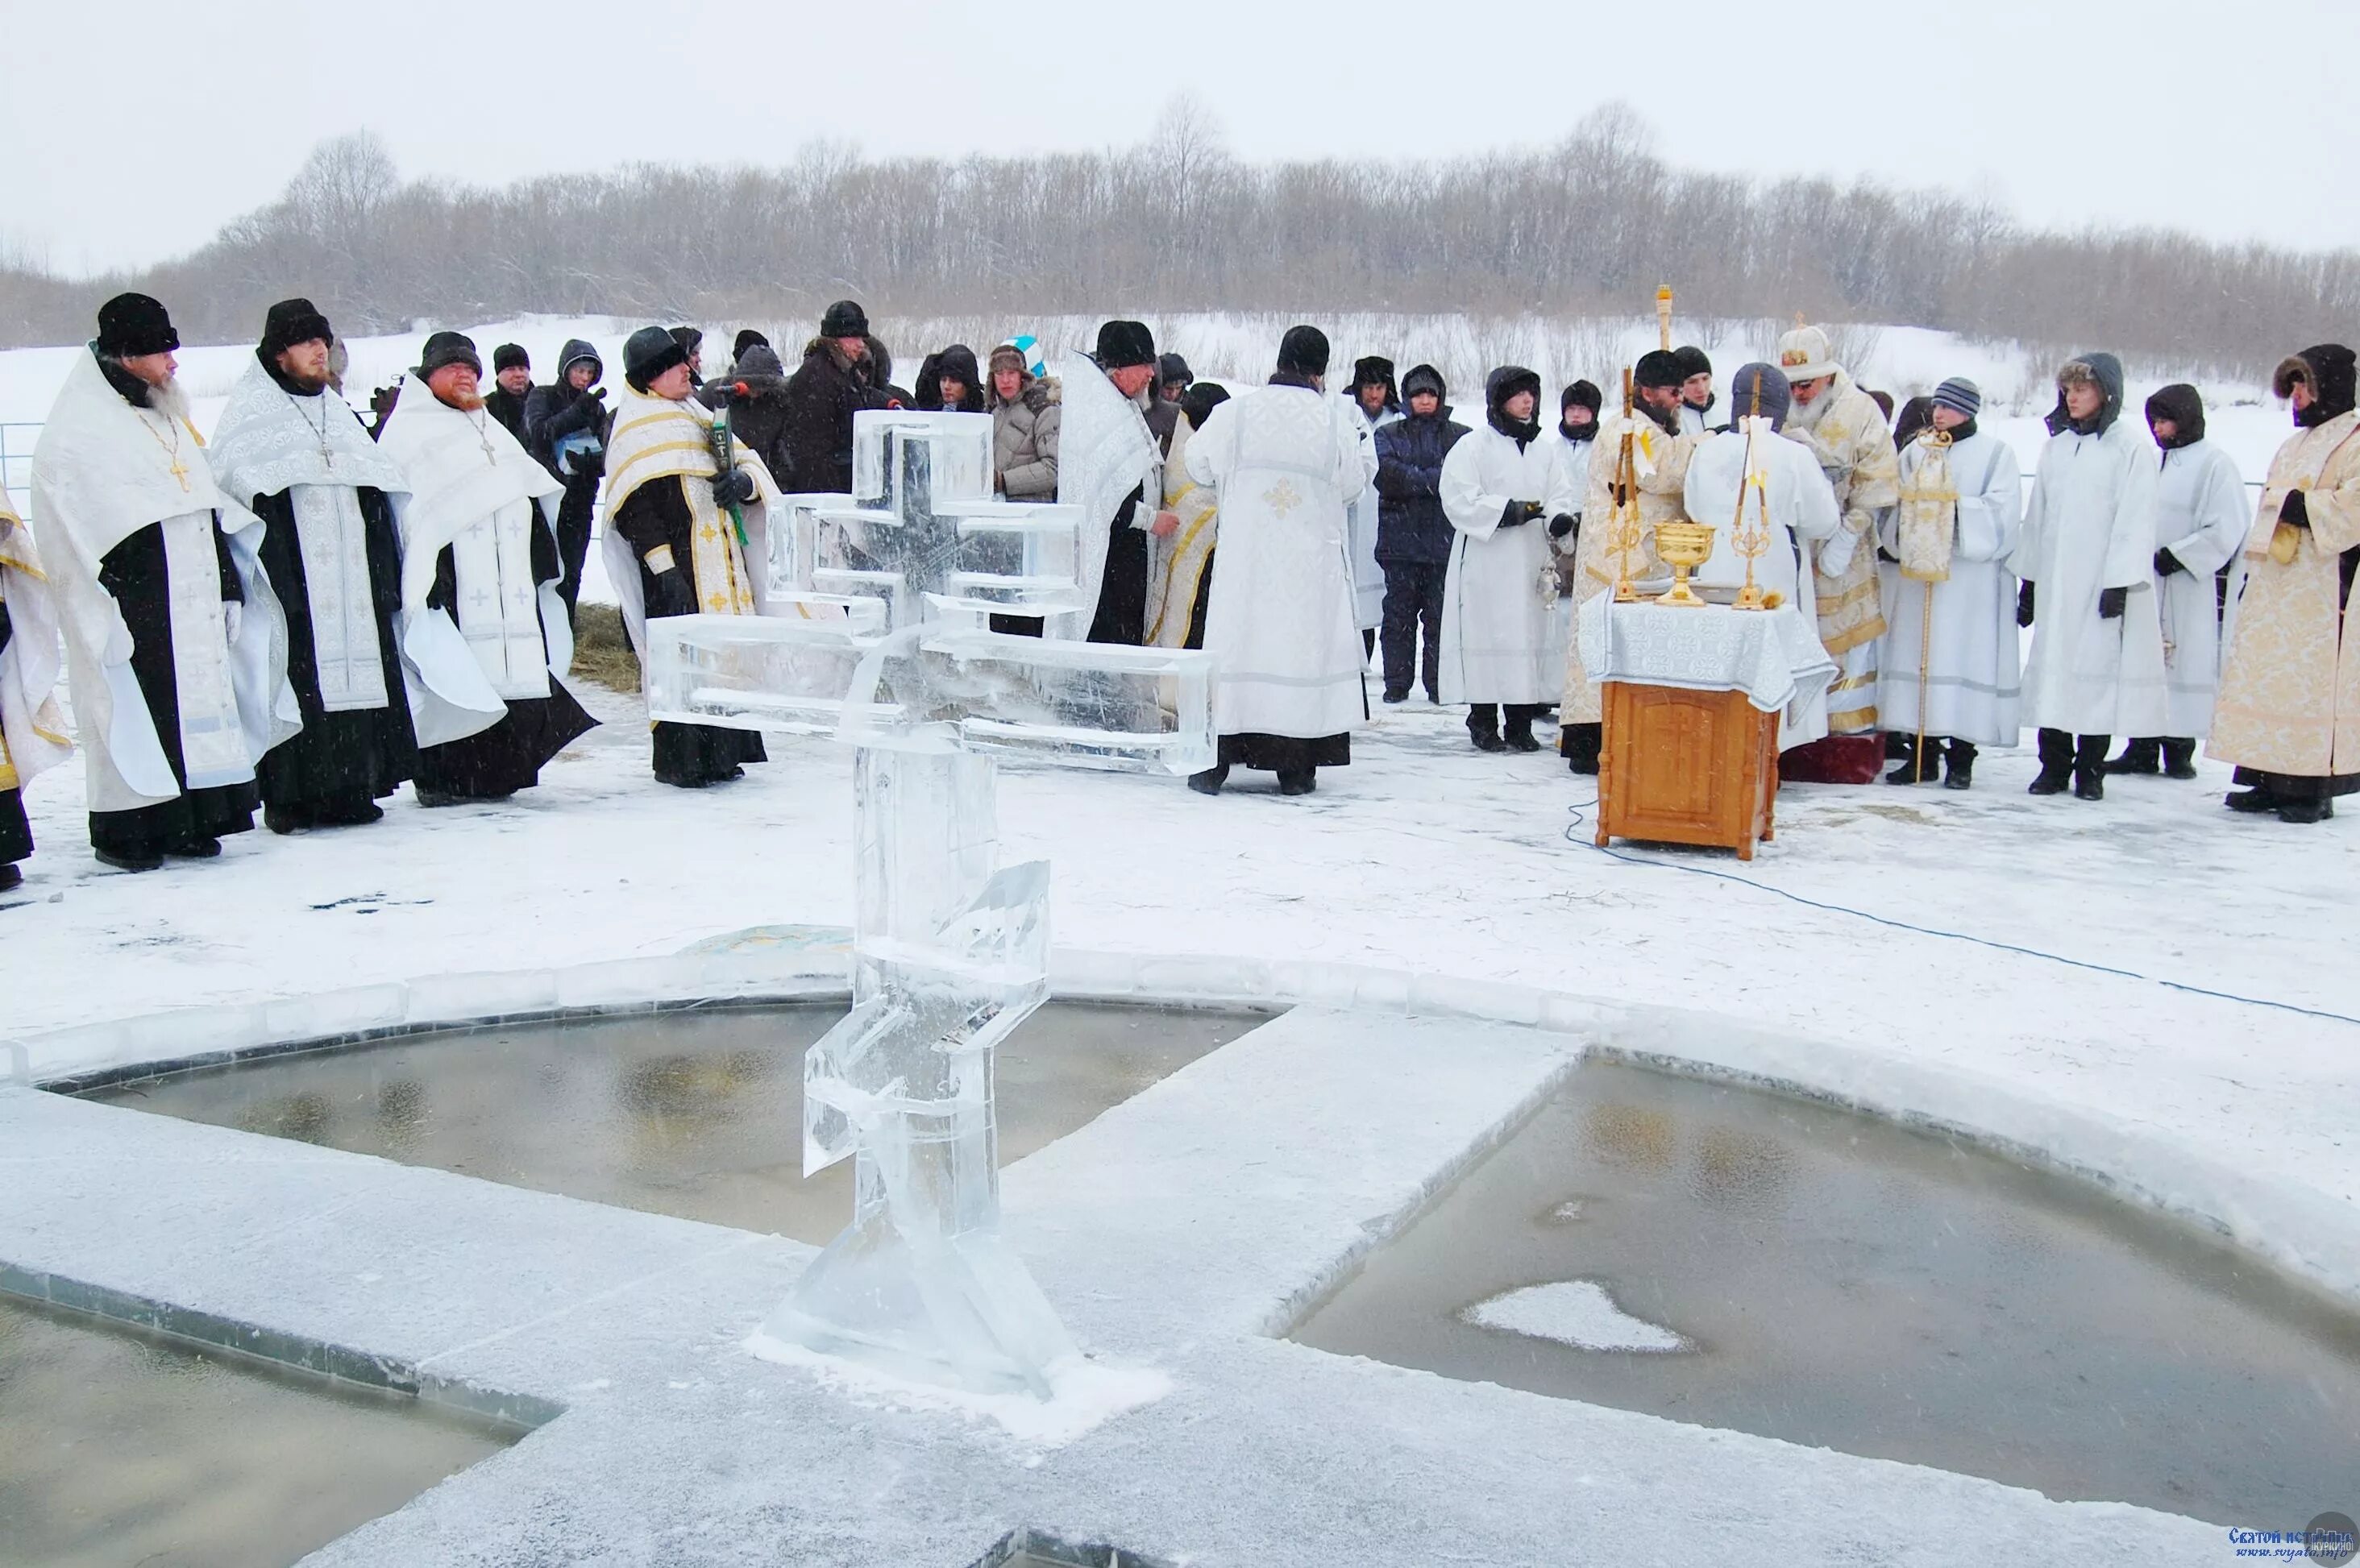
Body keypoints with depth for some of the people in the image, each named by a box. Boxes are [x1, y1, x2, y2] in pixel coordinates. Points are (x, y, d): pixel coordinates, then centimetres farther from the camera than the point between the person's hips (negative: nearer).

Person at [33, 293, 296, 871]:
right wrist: (119, 585, -19)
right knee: (136, 712, -6)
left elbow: (210, 511, 20)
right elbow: (89, 531, -13)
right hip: (132, 607, -7)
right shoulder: (73, 437, -5)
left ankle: (189, 822, 11)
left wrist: (229, 586, 16)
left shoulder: (168, 421, 20)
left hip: (193, 603, 8)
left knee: (199, 698, 5)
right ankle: (127, 831, 1)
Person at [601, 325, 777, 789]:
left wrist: (743, 482, -7)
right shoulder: (636, 428, -5)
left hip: (722, 559, 8)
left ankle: (722, 753, 18)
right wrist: (664, 568, -20)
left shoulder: (699, 415, 20)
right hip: (677, 564, -8)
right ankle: (680, 761, 1)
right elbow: (635, 507, -13)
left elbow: (751, 464, 18)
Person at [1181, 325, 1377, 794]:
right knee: (1303, 643, 7)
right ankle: (1295, 768, 9)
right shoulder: (1336, 419, -5)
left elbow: (1199, 465, 4)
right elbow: (1352, 482, 4)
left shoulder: (1234, 412, -4)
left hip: (1244, 557, 1)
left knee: (1236, 642, 5)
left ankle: (1215, 762, 5)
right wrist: (1364, 443, 22)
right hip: (1311, 561, 0)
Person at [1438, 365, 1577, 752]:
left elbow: (1560, 494, 10)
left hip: (1532, 564, 5)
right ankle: (1483, 722, 5)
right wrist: (1508, 510, -17)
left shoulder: (1546, 450, 17)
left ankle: (1520, 725, 11)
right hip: (1485, 564, -5)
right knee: (1487, 636, -5)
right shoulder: (1473, 447, 0)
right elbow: (1459, 499, -10)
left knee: (1530, 633, 4)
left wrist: (1559, 517, -13)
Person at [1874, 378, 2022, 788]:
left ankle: (1961, 758, 3)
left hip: (1972, 580, -4)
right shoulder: (1915, 452, 14)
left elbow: (2002, 513, -7)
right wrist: (1900, 538, -9)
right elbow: (1891, 508, 9)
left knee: (1966, 658, -4)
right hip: (1918, 574, 4)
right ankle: (1921, 754, 9)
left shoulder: (1996, 453, 3)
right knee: (1916, 657, 2)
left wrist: (1953, 509, -14)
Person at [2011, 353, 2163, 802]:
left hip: (2102, 580, -5)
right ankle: (2054, 765, 10)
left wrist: (2121, 582, -13)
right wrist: (2028, 579, 15)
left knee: (2099, 665, -2)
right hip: (2054, 580, 5)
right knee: (2051, 667, 3)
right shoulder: (2056, 445, 15)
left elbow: (2135, 520, -7)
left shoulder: (2130, 447, -3)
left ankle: (2091, 769, 7)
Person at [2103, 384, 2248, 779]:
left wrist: (2177, 555, -13)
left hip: (2189, 587, -6)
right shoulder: (2157, 462, 15)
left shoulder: (2215, 463, -6)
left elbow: (2227, 529, -12)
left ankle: (2179, 749, 7)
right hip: (2145, 584, 7)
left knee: (2183, 666, -2)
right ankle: (2142, 749, 13)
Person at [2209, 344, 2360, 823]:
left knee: (2315, 685, -8)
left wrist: (2298, 506, -14)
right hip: (2275, 586, 9)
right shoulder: (2294, 446, 22)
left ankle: (2316, 789, -4)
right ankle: (2272, 781, 12)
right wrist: (2253, 567, 19)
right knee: (2267, 679, 7)